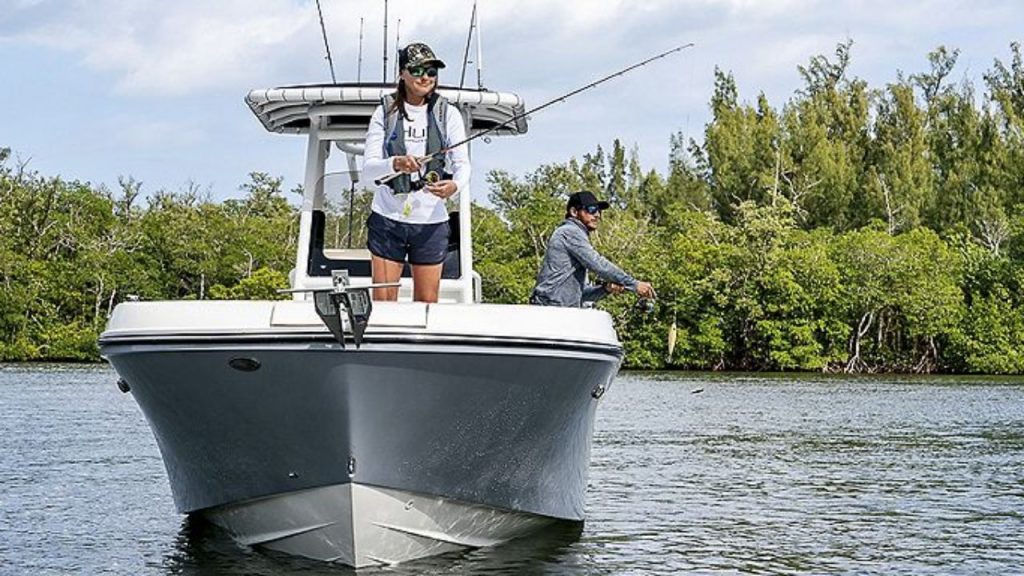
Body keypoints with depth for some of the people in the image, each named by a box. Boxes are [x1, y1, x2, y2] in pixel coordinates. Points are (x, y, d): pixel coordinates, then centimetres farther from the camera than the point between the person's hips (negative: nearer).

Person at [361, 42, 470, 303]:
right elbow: (367, 169, -6)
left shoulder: (448, 114, 4)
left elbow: (463, 164, -3)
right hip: (388, 216, 0)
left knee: (426, 302, 3)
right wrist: (395, 163, -28)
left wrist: (454, 185, -27)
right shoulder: (385, 112, 2)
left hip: (431, 220, 0)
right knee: (383, 300, -1)